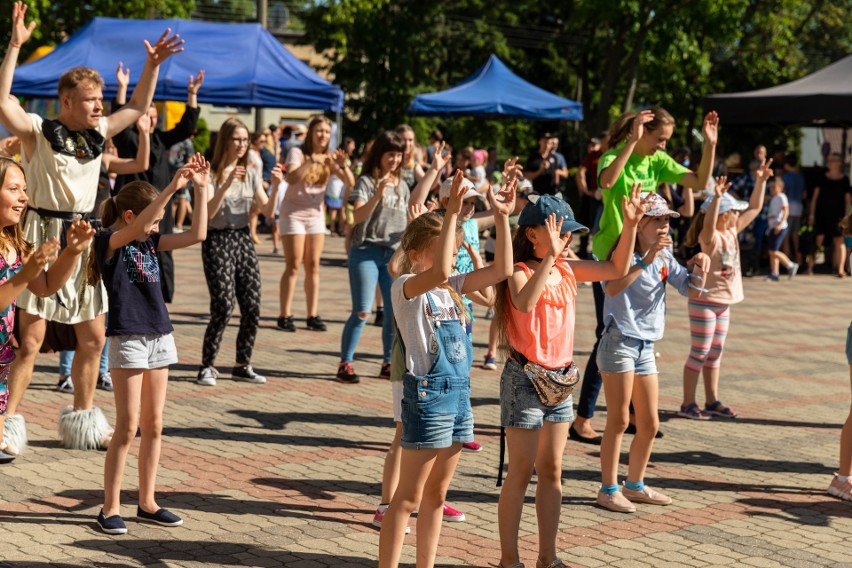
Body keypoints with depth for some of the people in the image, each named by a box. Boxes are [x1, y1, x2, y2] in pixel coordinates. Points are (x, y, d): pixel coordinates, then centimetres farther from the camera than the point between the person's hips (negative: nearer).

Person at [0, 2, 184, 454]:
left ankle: (83, 418, 25)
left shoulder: (98, 133, 8)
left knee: (93, 338, 11)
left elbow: (137, 107, 20)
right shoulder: (37, 131, -9)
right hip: (44, 238, -6)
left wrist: (152, 65, 11)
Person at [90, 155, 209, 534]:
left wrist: (200, 188, 1)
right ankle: (110, 507, 3)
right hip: (127, 337, -7)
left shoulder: (151, 242, 11)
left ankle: (147, 502, 18)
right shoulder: (108, 242, -8)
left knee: (153, 425, 10)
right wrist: (172, 187, -34)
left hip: (159, 336, 7)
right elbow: (134, 229, -28)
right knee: (127, 427, -6)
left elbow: (197, 235, 7)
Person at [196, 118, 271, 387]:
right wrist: (227, 184, -27)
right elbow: (209, 212, -17)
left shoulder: (250, 174, 10)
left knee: (252, 307, 1)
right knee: (223, 307, -11)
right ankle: (207, 367, 0)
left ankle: (242, 365, 13)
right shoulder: (212, 174, -6)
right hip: (217, 241, -5)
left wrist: (275, 186, -14)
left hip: (243, 239, 5)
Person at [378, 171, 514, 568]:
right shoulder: (406, 287, -11)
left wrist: (501, 217, 2)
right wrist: (452, 213, -32)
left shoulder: (451, 288, 12)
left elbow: (502, 270, 8)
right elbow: (439, 271, -32)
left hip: (459, 392, 8)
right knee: (408, 498, -3)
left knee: (436, 494, 14)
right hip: (427, 392, -8)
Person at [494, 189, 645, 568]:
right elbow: (524, 302, -36)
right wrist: (548, 256, -36)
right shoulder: (521, 271, -14)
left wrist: (630, 225, -1)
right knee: (521, 472, -1)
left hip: (561, 378, 7)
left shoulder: (567, 269, 6)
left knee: (551, 470, 11)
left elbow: (617, 269, 9)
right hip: (525, 377, -7)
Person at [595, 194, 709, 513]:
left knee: (649, 424, 11)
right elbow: (612, 287, -31)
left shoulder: (664, 258, 11)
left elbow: (691, 291, 10)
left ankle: (635, 486, 25)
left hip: (646, 347, 7)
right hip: (619, 343, -7)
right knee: (619, 420, -4)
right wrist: (646, 260, -37)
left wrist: (699, 268, -9)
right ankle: (608, 490, 5)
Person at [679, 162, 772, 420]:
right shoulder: (710, 237, -17)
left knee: (715, 353, 14)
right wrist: (717, 197, -55)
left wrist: (760, 181, 8)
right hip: (704, 302, -9)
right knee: (700, 353, -5)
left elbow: (754, 207, 15)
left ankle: (712, 401, 23)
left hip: (724, 303, 9)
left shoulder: (732, 232, 7)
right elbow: (708, 223, -41)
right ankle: (688, 404, -1)